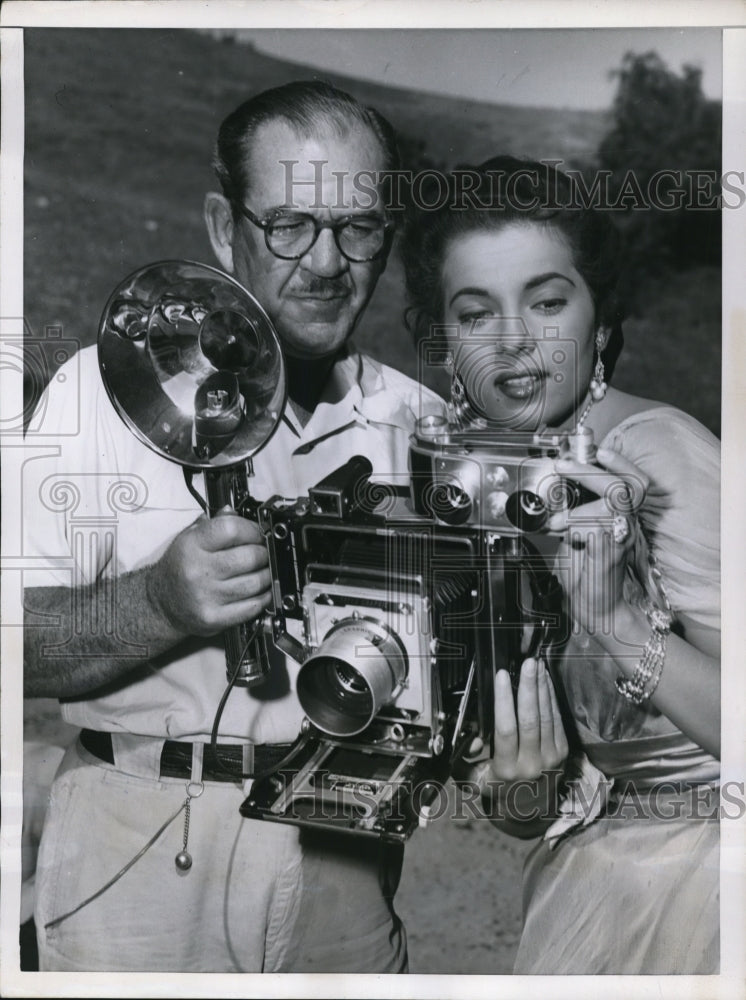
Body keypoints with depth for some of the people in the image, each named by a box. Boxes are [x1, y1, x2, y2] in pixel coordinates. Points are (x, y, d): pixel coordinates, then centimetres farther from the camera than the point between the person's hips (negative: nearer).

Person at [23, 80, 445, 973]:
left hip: (346, 863, 4)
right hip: (141, 857, -3)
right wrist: (163, 602, -28)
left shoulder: (421, 422, 4)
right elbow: (26, 643, -12)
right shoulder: (111, 386, -8)